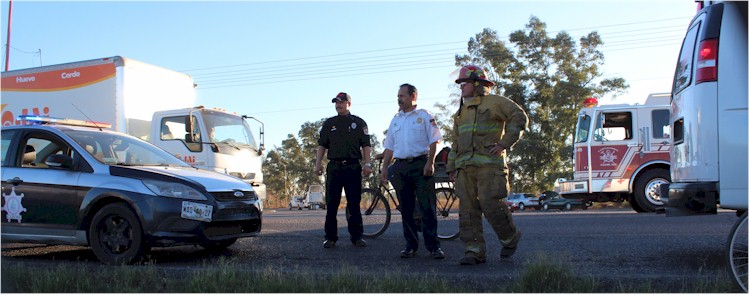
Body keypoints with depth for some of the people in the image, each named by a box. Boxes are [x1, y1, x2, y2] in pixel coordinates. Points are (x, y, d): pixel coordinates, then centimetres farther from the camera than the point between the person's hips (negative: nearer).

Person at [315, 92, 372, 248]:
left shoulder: (359, 123, 9)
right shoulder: (329, 123, 13)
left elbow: (366, 145, 5)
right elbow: (322, 145, 12)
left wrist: (367, 164, -6)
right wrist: (318, 163, 1)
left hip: (353, 167, -1)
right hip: (334, 167, 1)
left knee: (354, 204, 2)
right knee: (331, 204, 0)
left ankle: (357, 236, 8)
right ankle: (330, 237, 6)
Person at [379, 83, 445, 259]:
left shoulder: (424, 116, 4)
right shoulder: (395, 120, 18)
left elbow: (434, 141, -3)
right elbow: (389, 147, 18)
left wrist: (430, 163, -13)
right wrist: (384, 169, 10)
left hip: (421, 165, -5)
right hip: (400, 167, 5)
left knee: (427, 207, -7)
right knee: (406, 208, 6)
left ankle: (433, 246, -4)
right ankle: (411, 245, 12)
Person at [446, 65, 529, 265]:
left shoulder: (494, 102, 2)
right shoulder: (461, 112, 24)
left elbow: (520, 118, -7)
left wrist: (504, 144, -14)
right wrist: (451, 167, 17)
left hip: (489, 165, -7)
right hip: (465, 167, 7)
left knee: (490, 204, -11)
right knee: (467, 210, -1)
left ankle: (510, 237, 13)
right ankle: (474, 251, 1)